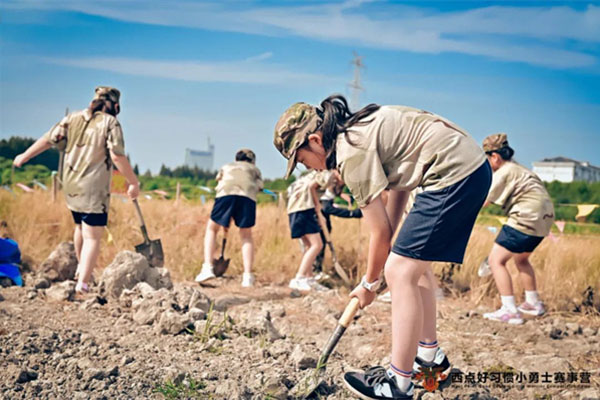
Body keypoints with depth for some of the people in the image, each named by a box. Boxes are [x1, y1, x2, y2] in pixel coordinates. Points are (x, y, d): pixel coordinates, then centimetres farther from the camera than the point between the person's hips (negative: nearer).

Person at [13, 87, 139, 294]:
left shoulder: (73, 118, 7)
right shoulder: (110, 123, -9)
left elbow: (48, 139, 7)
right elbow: (117, 156, -17)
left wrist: (24, 156, 18)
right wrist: (133, 182, -11)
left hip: (71, 186, 6)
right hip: (94, 189, -6)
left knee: (81, 227, 26)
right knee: (92, 236, -3)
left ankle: (81, 268, 43)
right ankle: (83, 282, -11)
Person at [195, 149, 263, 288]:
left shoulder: (226, 167, 39)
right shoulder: (255, 170, 35)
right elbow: (259, 187, 20)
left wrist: (225, 222, 37)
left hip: (226, 193, 0)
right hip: (248, 197, 0)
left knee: (211, 229, 18)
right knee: (246, 236, 14)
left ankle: (207, 267, 3)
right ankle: (247, 276, 3)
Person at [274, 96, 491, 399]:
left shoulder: (351, 152, -14)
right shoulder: (361, 126, 13)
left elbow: (379, 232, -9)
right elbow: (400, 184, 14)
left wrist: (369, 283, 6)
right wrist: (392, 249, 12)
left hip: (454, 174, -11)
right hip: (474, 166, 11)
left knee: (400, 272, -9)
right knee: (415, 263, 20)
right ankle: (430, 355, 32)